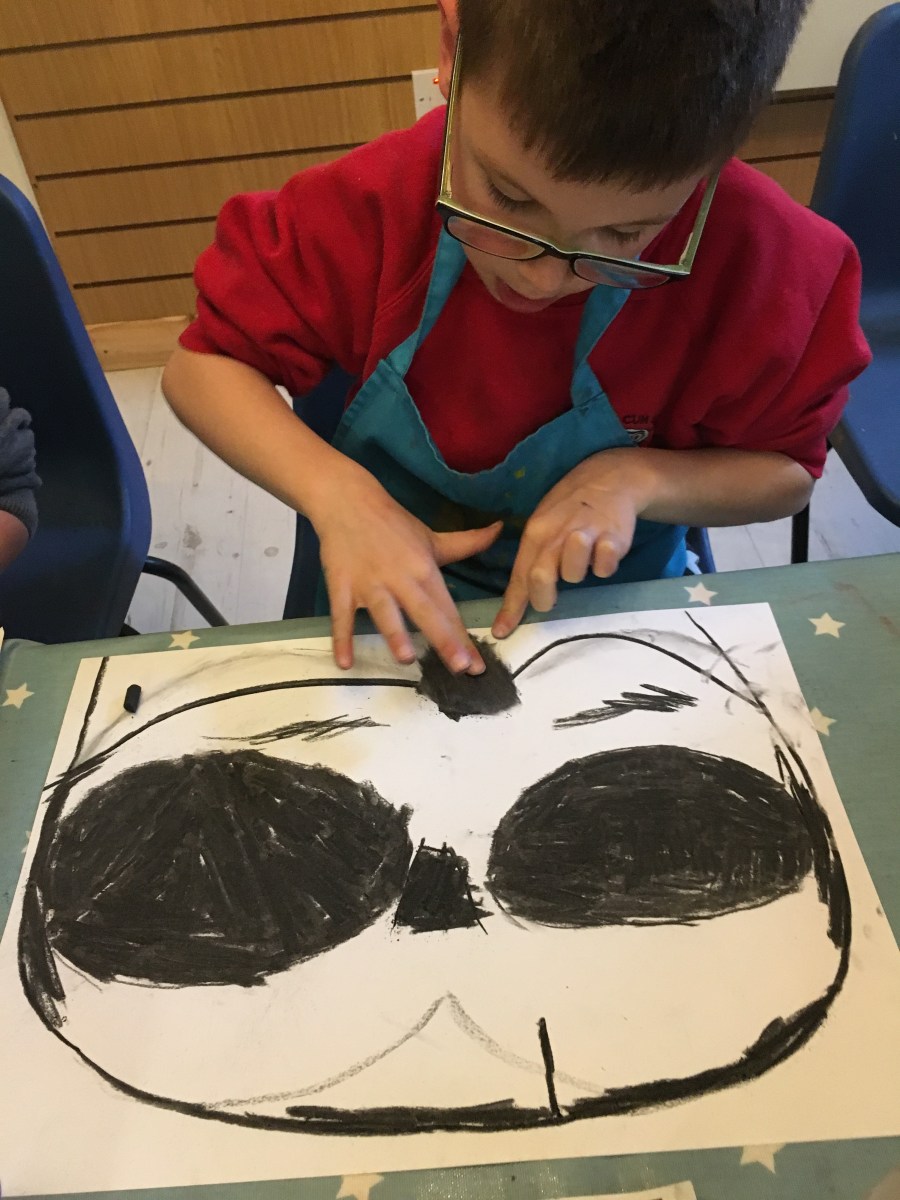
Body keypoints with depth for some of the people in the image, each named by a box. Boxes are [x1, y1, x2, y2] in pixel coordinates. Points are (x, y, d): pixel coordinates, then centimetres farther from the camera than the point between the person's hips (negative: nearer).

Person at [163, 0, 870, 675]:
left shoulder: (758, 259, -16)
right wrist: (337, 492, -26)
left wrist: (636, 476, -22)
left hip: (620, 616, 1)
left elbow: (785, 474, -4)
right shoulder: (375, 205, -16)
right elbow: (201, 368, -10)